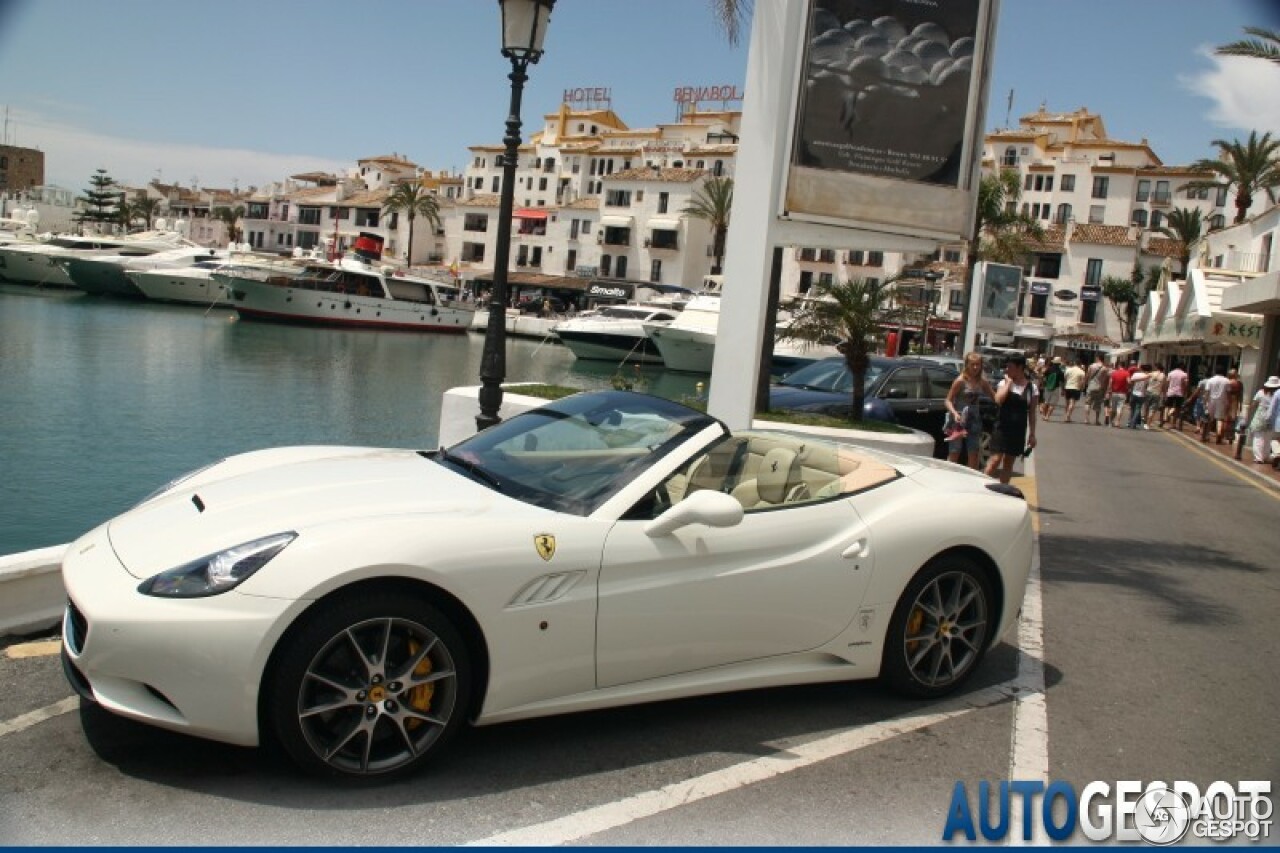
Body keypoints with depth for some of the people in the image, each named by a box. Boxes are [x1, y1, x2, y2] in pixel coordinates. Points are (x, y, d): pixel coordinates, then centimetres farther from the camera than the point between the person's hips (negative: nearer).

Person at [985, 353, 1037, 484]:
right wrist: (1008, 382, -14)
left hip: (1018, 431, 2)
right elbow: (999, 400, -22)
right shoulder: (1004, 383, -2)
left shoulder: (1031, 387, 1)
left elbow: (1032, 413, 5)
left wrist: (1032, 434, 4)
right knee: (995, 460, -9)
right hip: (1002, 428, -2)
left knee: (1008, 462, 11)